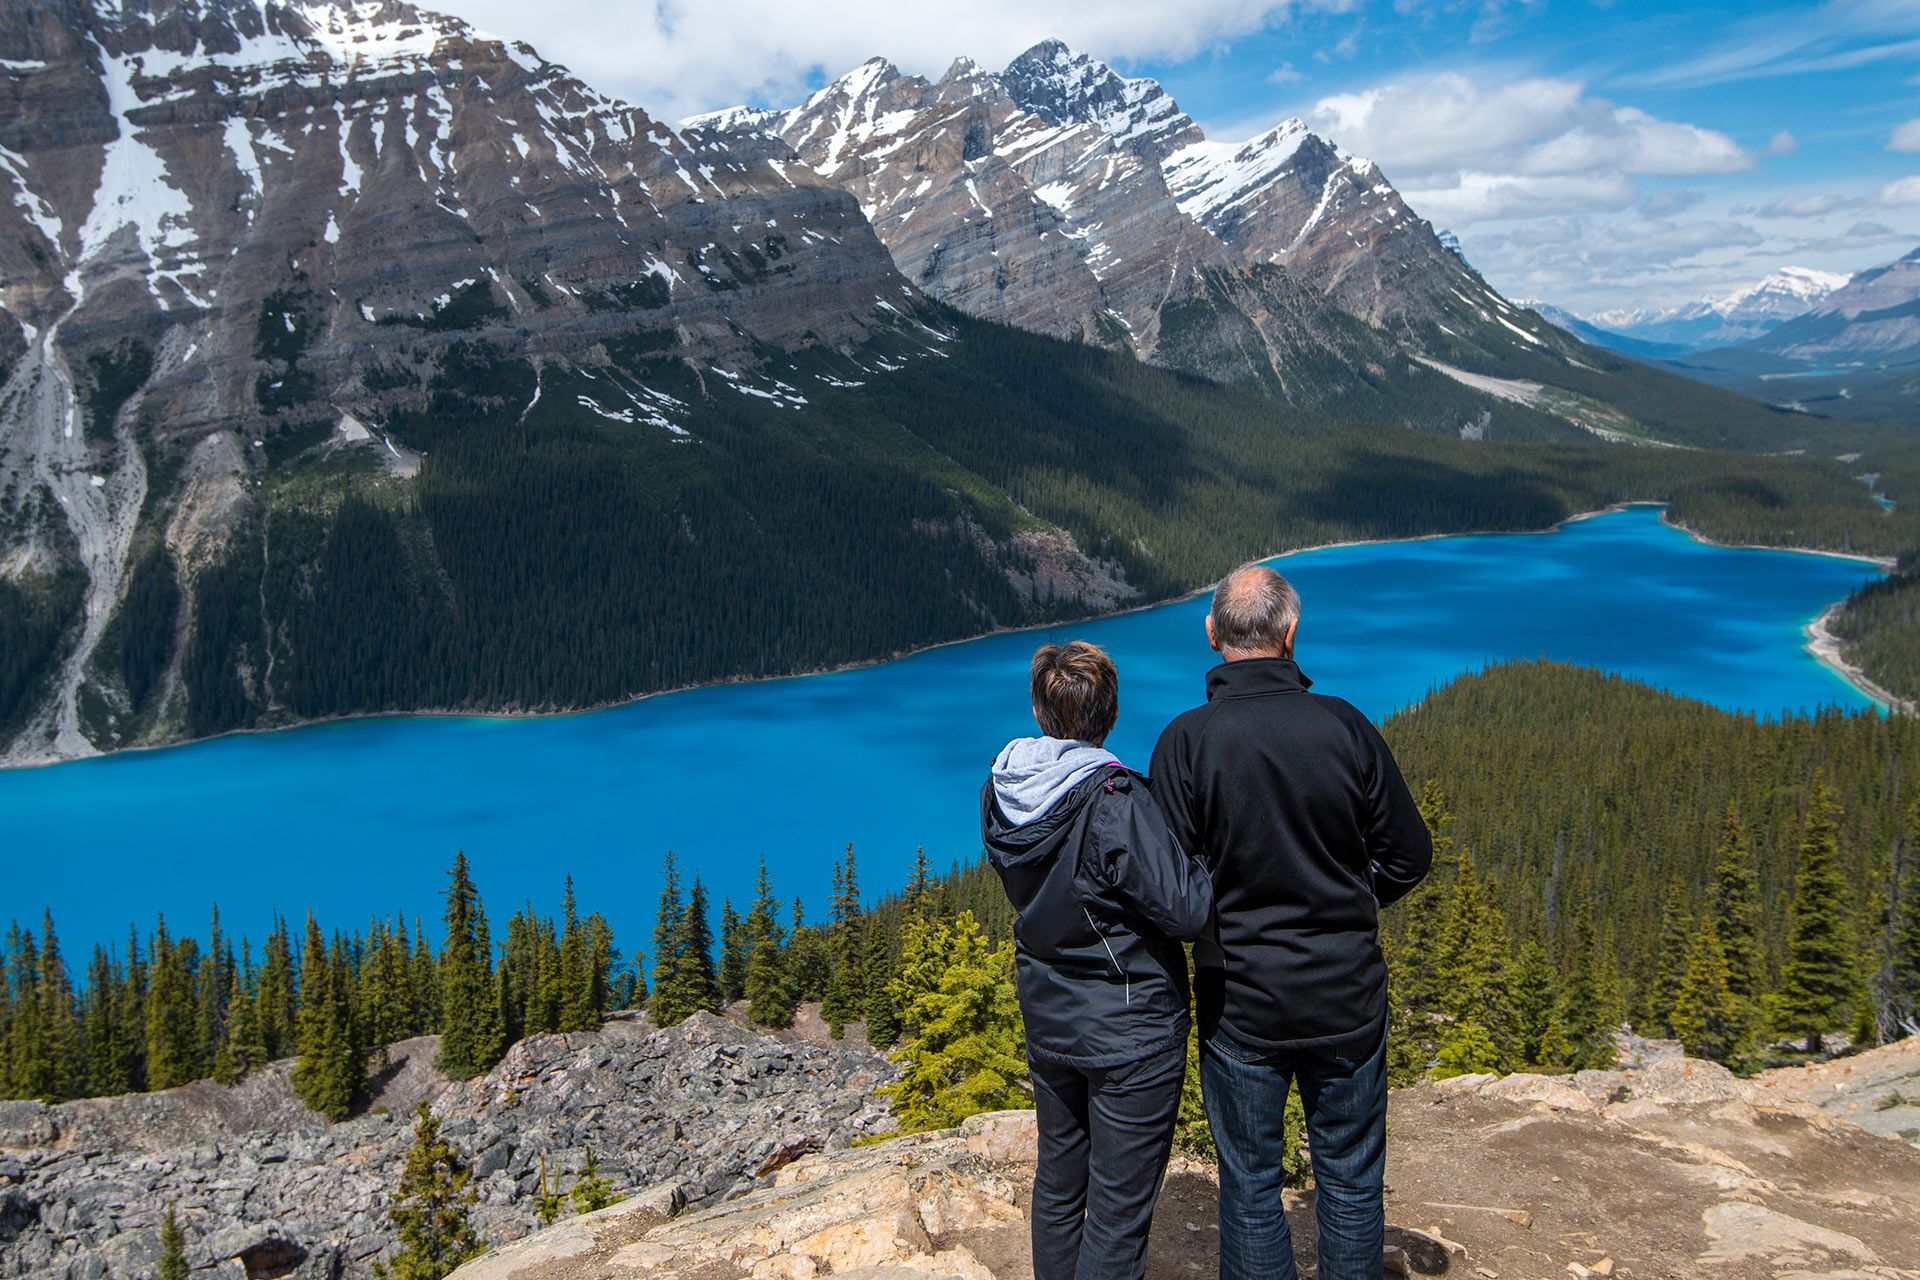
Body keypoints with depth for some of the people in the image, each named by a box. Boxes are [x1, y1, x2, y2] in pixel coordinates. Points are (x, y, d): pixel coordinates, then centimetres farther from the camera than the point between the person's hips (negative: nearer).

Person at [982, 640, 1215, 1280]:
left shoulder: (1000, 790, -5)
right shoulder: (1116, 802, -26)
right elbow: (1188, 911, -26)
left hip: (1045, 1022, 7)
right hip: (1129, 1034, -6)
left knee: (1058, 1184, 23)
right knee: (1119, 1210, 7)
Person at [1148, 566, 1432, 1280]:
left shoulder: (1186, 742, -15)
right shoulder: (1345, 726, -10)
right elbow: (1408, 858, -2)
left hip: (1239, 1000, -1)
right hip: (1347, 995, 2)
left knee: (1250, 1185, 14)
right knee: (1351, 1180, 17)